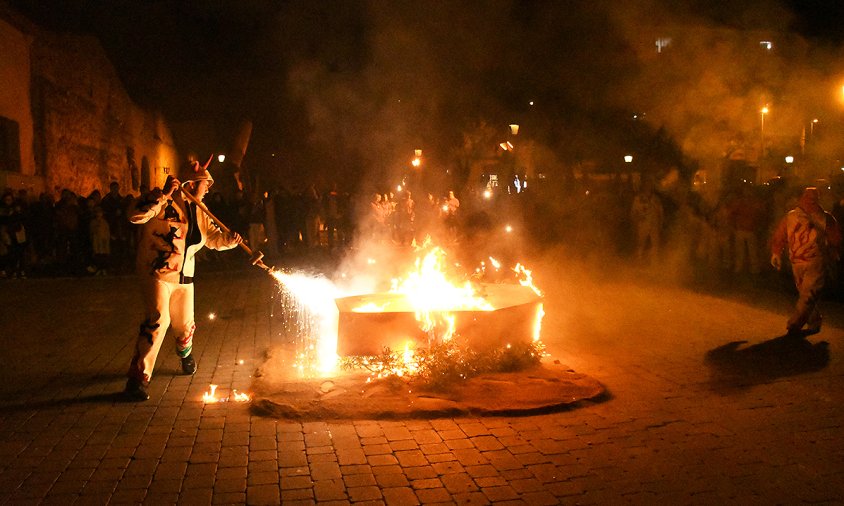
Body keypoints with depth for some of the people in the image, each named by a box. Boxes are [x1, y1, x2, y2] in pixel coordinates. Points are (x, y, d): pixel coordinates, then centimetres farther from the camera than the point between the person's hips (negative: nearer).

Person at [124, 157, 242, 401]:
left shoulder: (199, 211, 12)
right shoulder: (164, 201, -11)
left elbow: (213, 237, 16)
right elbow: (136, 216, -26)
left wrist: (229, 239, -6)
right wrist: (163, 196, -31)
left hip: (184, 276, 7)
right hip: (158, 273, -7)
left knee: (185, 323, 16)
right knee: (158, 320, -21)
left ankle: (185, 354, 51)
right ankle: (138, 378, -11)